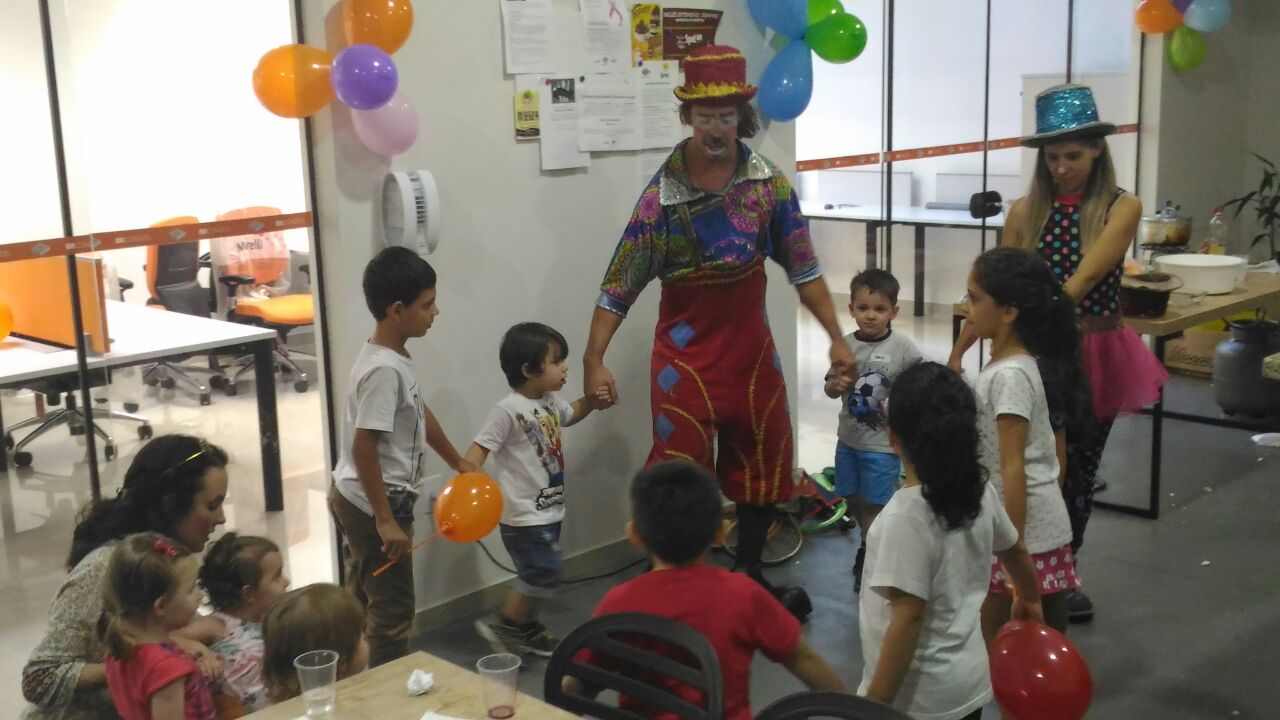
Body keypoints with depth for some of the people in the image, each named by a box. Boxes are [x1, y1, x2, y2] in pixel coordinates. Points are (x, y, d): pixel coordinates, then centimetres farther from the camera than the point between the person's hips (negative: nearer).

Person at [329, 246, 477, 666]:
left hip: (352, 499, 10)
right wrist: (386, 521, -24)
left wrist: (458, 463, 29)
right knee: (393, 613, 1)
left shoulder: (393, 359, 5)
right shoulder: (385, 369, -24)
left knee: (362, 602, 21)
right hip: (374, 505, -10)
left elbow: (419, 414, 19)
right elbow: (363, 447, -26)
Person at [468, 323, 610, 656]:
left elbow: (569, 414, 29)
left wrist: (592, 401, 11)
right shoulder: (508, 410, -21)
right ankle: (501, 625, 7)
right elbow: (480, 448, -24)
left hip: (549, 509, 9)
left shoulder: (550, 401, 6)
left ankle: (527, 628, 35)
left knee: (540, 574, 18)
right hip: (524, 515, -9)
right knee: (544, 572, -10)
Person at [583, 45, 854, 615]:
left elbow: (802, 268, 1)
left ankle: (750, 574, 36)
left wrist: (837, 338, 0)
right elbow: (619, 284, -14)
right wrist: (594, 361, -19)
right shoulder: (662, 195, -15)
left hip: (753, 352, 4)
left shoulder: (770, 183, -6)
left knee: (763, 467, 16)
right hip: (687, 357, -4)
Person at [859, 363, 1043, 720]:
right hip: (968, 681, 8)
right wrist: (1030, 600, 37)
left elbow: (908, 618, -25)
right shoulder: (979, 489, -3)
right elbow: (1015, 550, 16)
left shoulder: (907, 515, -25)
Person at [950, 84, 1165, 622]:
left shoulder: (1121, 208, -7)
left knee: (1079, 471, 13)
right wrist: (958, 351, -1)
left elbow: (1085, 278, -21)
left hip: (1094, 355, 0)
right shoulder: (1026, 211, -1)